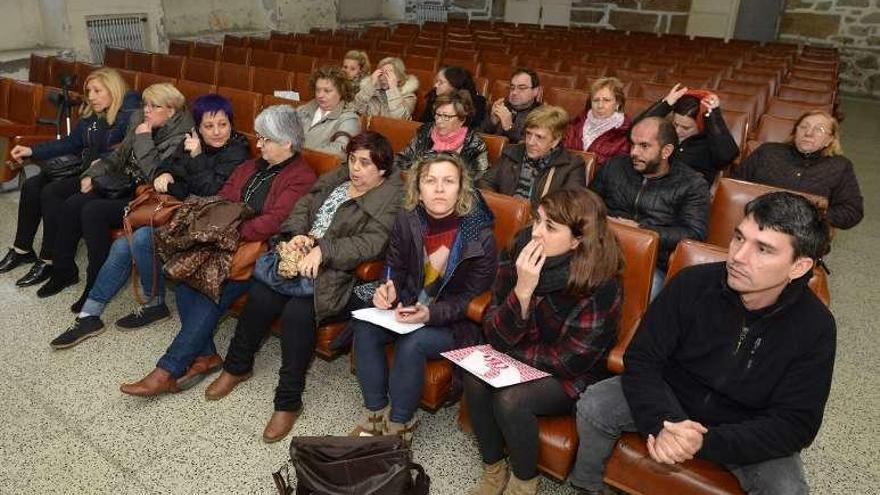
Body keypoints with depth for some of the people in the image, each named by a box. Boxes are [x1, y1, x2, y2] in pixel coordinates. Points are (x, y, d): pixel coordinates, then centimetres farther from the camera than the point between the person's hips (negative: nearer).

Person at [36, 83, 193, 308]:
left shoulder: (180, 137, -15)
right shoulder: (139, 120, 9)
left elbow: (156, 175, -24)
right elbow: (118, 155, 19)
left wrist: (144, 139, -19)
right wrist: (92, 174, 7)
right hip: (123, 187, 8)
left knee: (93, 212, -24)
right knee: (71, 205, -7)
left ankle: (97, 287, -12)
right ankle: (64, 270, 11)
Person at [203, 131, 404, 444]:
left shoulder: (390, 199, -8)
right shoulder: (337, 178, 16)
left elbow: (370, 243, -21)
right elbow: (303, 207, 14)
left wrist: (323, 250, -30)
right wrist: (299, 234, -8)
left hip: (345, 280, -6)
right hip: (305, 261, 7)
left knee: (298, 312, -28)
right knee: (260, 295, -14)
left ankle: (289, 402, -11)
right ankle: (237, 368, 13)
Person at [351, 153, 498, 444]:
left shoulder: (480, 236, -18)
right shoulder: (407, 221, -5)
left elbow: (472, 297, -15)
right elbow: (395, 267, 7)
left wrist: (431, 314, -31)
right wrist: (387, 289, -17)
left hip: (455, 322, -4)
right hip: (408, 308, 5)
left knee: (412, 344, -30)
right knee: (364, 329, -20)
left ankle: (399, 425, -6)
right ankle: (375, 413, -2)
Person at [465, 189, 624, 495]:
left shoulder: (601, 285, -28)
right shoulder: (520, 251, -16)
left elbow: (570, 362, -20)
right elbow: (495, 336, -15)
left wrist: (509, 352, -11)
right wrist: (522, 290, -32)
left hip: (574, 378, -4)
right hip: (523, 360, 5)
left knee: (510, 399, -26)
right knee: (475, 379, -21)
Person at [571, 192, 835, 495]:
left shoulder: (815, 328, -19)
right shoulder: (693, 283, -19)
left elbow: (795, 424, -19)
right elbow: (642, 359, -16)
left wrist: (707, 442, -34)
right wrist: (663, 423, -35)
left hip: (745, 432, 0)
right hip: (670, 399, 1)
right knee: (594, 405, -20)